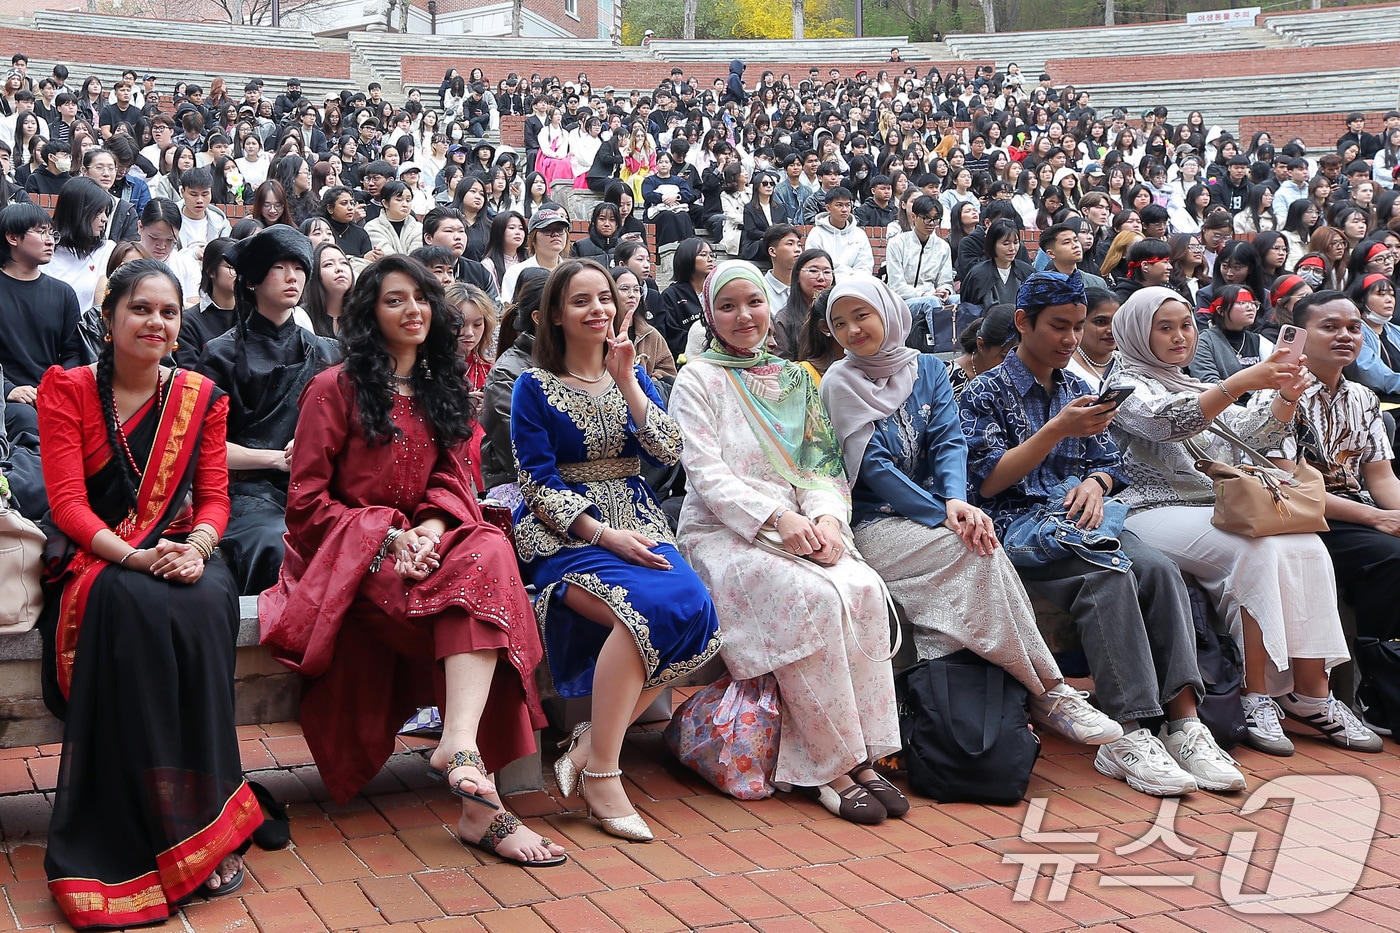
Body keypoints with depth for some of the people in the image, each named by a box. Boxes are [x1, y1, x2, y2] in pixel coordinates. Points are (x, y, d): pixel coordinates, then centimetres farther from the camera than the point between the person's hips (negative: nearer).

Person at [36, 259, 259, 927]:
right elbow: (66, 498, -7)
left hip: (181, 555, 2)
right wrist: (132, 554, -24)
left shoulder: (201, 396, 11)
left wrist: (197, 546, -18)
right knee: (133, 602, -38)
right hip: (98, 559, -2)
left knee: (207, 603, -35)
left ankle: (205, 820, -29)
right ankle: (145, 834, -32)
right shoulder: (68, 390, 3)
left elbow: (214, 495, 6)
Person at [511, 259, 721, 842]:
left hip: (638, 525, 5)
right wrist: (604, 534, -17)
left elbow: (669, 452, 0)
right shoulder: (534, 387, 3)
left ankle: (592, 740, -15)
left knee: (695, 611, -27)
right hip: (564, 533, -4)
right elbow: (538, 482, -5)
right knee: (649, 608, -33)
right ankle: (601, 773, -23)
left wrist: (627, 381, -6)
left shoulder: (633, 376, 16)